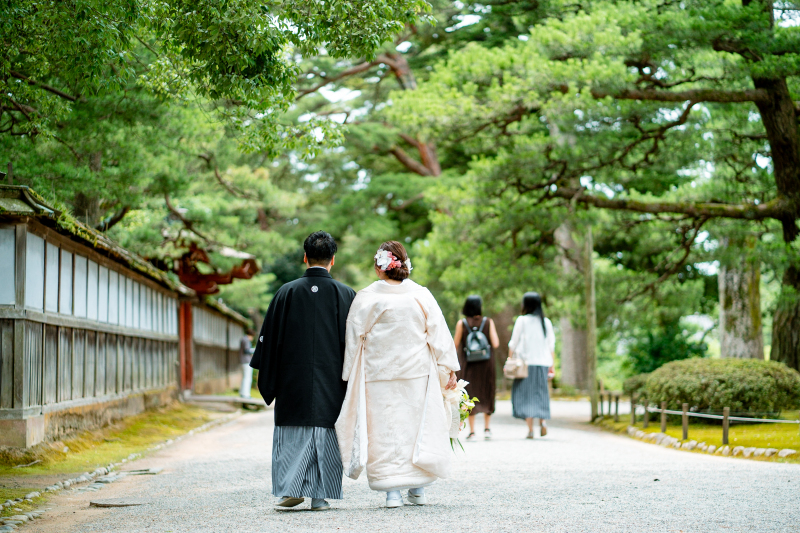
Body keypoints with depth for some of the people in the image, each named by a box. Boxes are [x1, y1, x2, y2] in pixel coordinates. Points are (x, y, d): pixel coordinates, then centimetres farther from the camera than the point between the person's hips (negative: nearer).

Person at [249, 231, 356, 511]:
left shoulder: (286, 293, -1)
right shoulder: (345, 295, -2)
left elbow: (270, 337, 2)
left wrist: (268, 381, 10)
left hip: (293, 380, 0)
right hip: (331, 381, 0)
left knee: (293, 435, 8)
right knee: (326, 434, 5)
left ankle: (291, 488, -2)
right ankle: (321, 496, 5)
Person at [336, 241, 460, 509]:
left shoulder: (366, 298, -5)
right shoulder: (421, 296, -1)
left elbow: (354, 340, 0)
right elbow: (440, 336, 1)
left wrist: (351, 375, 10)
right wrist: (449, 369, 9)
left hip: (379, 376, -1)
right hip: (417, 375, 2)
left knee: (384, 429, 3)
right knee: (416, 427, 12)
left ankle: (392, 490, 0)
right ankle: (417, 489, 15)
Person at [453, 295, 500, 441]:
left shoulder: (462, 323, -6)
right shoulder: (488, 322, -5)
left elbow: (455, 345, -6)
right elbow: (495, 344, -9)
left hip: (468, 365, -1)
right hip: (486, 364, 1)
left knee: (470, 396, 5)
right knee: (486, 394, 17)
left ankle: (472, 431, 0)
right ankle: (487, 428, 14)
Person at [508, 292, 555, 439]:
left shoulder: (522, 320, -3)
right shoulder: (546, 322, 7)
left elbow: (513, 343, -3)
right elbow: (551, 346, 7)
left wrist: (509, 360, 5)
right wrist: (551, 365, 12)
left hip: (526, 361, -3)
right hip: (543, 363, 3)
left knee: (525, 394, 1)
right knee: (541, 393, 14)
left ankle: (530, 428, -6)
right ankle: (543, 420, -7)